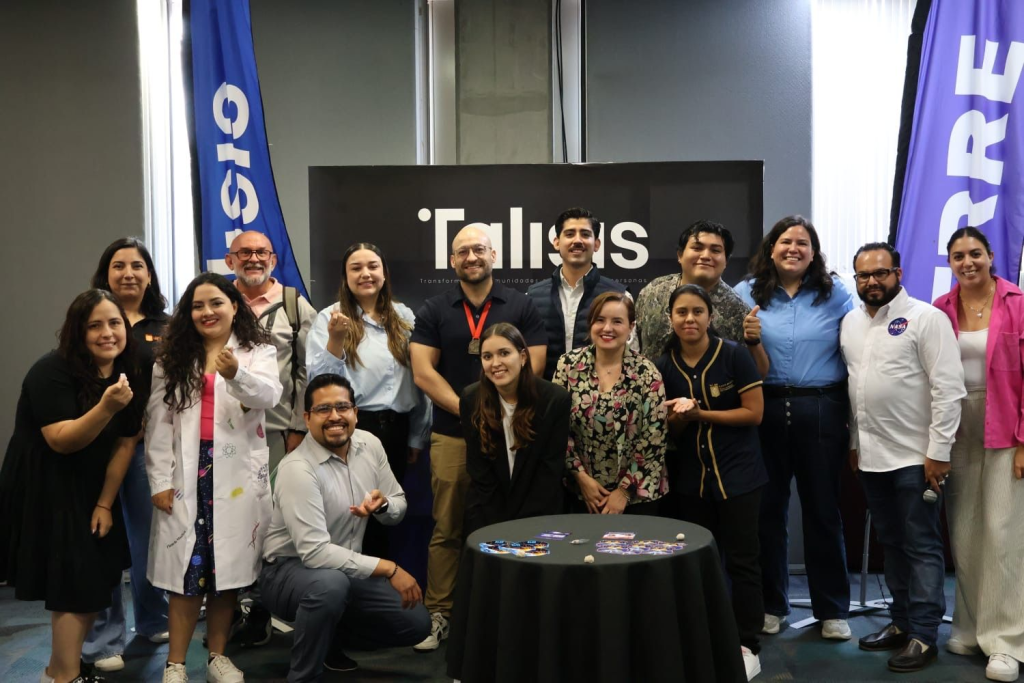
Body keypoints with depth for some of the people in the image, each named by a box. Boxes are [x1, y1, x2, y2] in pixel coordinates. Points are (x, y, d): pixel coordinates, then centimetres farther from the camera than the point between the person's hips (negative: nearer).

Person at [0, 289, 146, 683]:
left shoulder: (129, 376, -2)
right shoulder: (52, 372, -20)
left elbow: (125, 443, 0)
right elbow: (62, 441, -27)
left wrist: (105, 503, -1)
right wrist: (106, 406, -42)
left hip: (90, 491, 7)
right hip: (44, 492, -6)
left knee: (96, 579, 10)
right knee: (75, 585, -6)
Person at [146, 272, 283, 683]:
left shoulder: (258, 352, 4)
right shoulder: (173, 358, 10)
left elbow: (269, 395, -16)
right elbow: (159, 422, 6)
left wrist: (236, 374, -36)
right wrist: (160, 480, -2)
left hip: (238, 474, -1)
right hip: (188, 473, 1)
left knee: (228, 564, 5)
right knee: (188, 566, -1)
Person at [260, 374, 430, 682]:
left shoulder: (370, 444, -3)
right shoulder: (297, 468, -25)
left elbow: (399, 507, 6)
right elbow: (314, 552, -30)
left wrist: (382, 504, -19)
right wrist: (389, 569, -30)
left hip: (346, 568, 7)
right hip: (291, 569, -7)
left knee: (417, 622, -1)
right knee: (330, 583, -40)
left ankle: (329, 637, 21)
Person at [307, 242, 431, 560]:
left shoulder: (404, 316, 6)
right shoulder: (330, 318, -3)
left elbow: (418, 378, 9)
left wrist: (417, 435, 10)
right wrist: (335, 341, -25)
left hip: (395, 429, 4)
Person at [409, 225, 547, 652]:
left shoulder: (520, 307, 6)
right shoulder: (434, 312, 8)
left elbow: (534, 369, 1)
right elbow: (423, 373, 0)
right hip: (451, 436, 1)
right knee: (447, 529, 3)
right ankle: (439, 615, 12)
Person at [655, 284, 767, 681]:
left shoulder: (733, 355, -11)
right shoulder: (664, 365, 1)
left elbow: (754, 413, -12)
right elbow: (671, 431, 9)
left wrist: (699, 413, -17)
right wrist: (678, 418, -15)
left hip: (738, 473, -4)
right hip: (691, 477, 4)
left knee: (741, 559, 2)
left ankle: (747, 646, 13)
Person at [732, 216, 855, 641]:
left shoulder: (836, 294, 2)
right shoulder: (747, 293, 4)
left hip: (822, 411, -1)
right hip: (766, 409, 1)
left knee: (822, 509, 8)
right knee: (768, 508, 10)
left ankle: (832, 610, 21)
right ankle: (770, 603, 25)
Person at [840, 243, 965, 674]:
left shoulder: (925, 318, -9)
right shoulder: (850, 322, 11)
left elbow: (948, 387, -13)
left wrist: (938, 451, -16)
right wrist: (853, 442, 13)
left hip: (915, 455, -6)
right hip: (871, 455, 6)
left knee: (922, 547, 2)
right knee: (891, 543, 15)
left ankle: (923, 635, 10)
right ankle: (902, 622, 27)